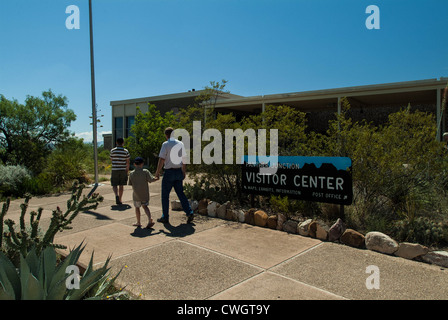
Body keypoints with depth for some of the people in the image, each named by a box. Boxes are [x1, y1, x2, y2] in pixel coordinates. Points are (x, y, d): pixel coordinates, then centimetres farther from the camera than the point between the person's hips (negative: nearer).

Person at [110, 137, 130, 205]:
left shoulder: (112, 151, -3)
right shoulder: (126, 151, -2)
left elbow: (111, 160, 9)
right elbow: (127, 162, 1)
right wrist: (127, 169, 16)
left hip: (115, 170, -1)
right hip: (123, 170, 1)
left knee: (114, 185, 7)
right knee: (121, 186, 9)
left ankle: (116, 195, -19)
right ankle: (119, 200, 14)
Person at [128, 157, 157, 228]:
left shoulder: (131, 173, -4)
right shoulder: (145, 171, -8)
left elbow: (129, 183, 3)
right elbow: (151, 179, -15)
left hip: (136, 194, 0)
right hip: (145, 194, 0)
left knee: (137, 207, 15)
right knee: (145, 206, 12)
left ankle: (138, 222, 24)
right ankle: (149, 220, -7)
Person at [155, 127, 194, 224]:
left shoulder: (166, 144, -9)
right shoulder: (181, 144, 7)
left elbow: (161, 160, -12)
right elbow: (184, 159, 10)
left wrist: (157, 172, -5)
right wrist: (184, 172, 18)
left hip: (169, 172, -5)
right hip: (179, 171, 5)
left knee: (165, 195, 6)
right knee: (180, 193, 13)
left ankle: (165, 217, 13)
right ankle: (189, 213, 3)